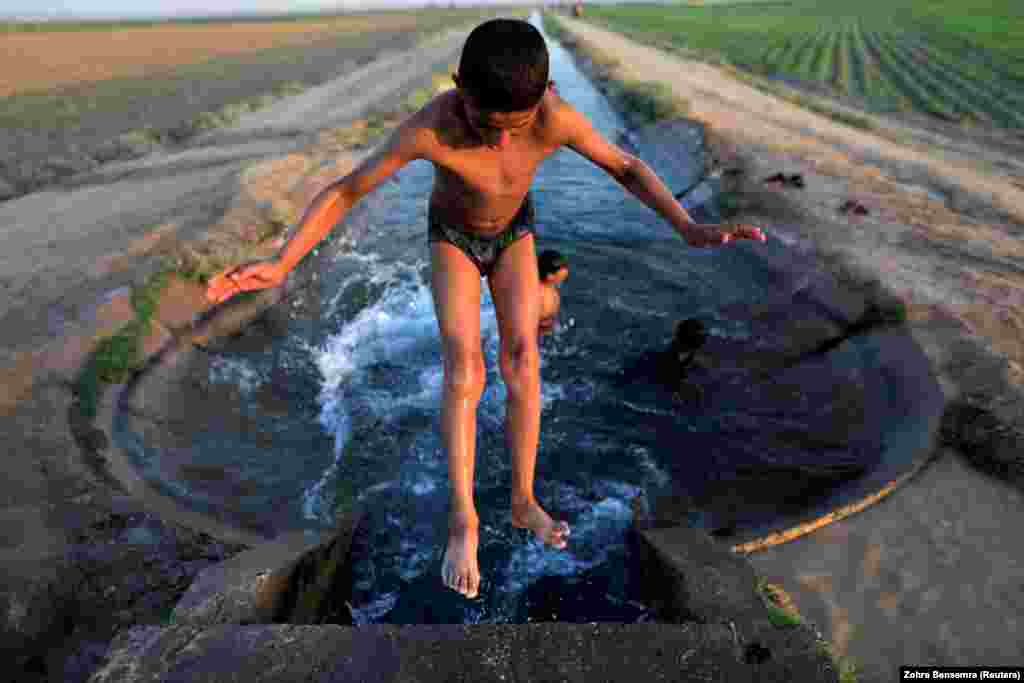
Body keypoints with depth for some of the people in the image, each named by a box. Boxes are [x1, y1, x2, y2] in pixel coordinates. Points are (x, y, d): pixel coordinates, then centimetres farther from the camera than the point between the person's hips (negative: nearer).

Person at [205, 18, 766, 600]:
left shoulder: (557, 118, -30)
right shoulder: (430, 128, -35)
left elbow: (627, 167, -16)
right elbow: (344, 192, -26)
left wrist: (690, 229, -28)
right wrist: (281, 264, -35)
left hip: (514, 231, 2)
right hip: (453, 236, -1)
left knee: (522, 359, -11)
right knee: (463, 366, -18)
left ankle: (523, 499, 2)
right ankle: (464, 519, -10)